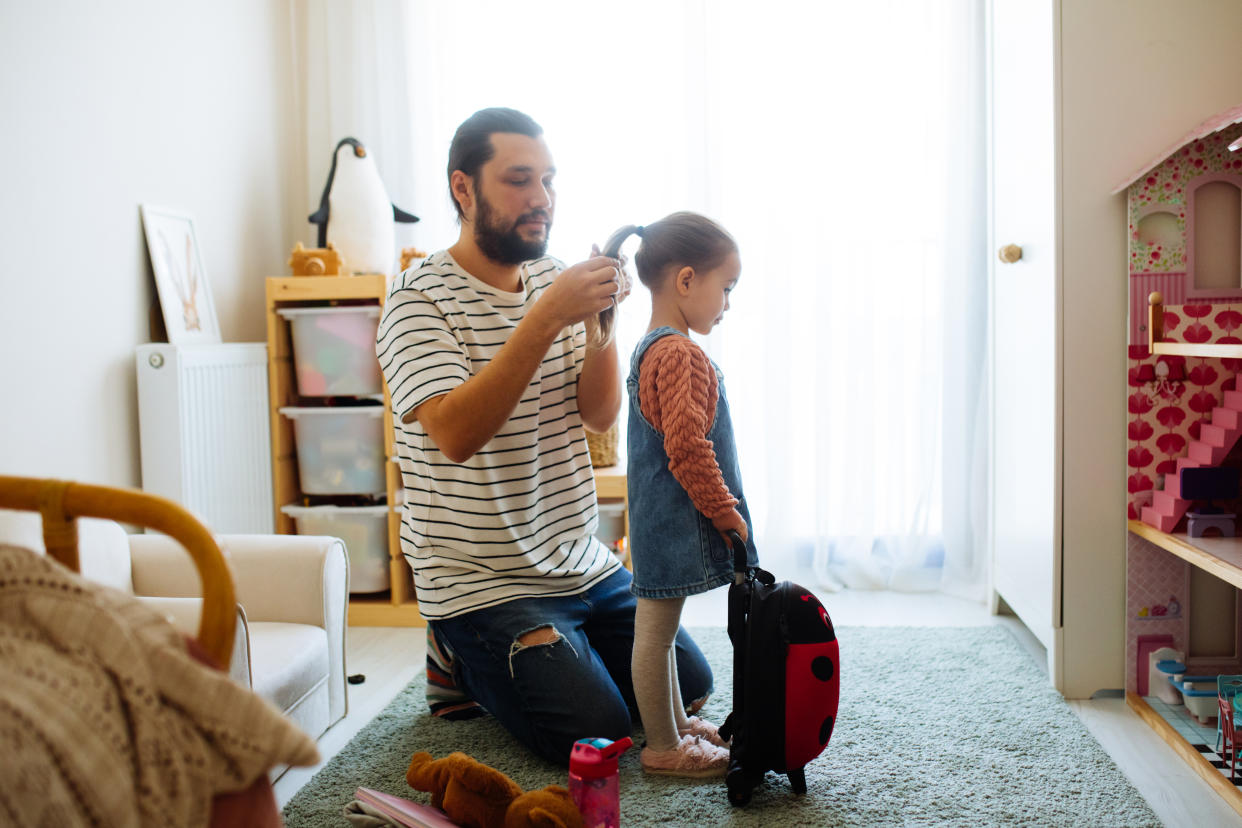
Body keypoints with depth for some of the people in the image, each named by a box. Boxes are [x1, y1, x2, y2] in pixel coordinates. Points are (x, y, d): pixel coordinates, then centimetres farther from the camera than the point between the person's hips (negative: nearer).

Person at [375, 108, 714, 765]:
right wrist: (548, 316, -33)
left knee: (689, 684, 9)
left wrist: (599, 323, -19)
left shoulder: (553, 281, 6)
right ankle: (468, 663, 12)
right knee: (597, 732, -14)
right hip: (481, 583, -7)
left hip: (584, 564, 7)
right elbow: (456, 434, -29)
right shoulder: (418, 297, -13)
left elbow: (600, 415, -1)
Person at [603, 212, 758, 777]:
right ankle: (663, 747, 12)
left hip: (658, 518, 11)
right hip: (675, 519, -11)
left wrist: (722, 510, 22)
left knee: (659, 628, 19)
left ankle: (675, 722, 33)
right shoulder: (680, 355, -19)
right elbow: (687, 449, -25)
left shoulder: (651, 348, 14)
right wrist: (727, 513, -14)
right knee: (656, 630, 1)